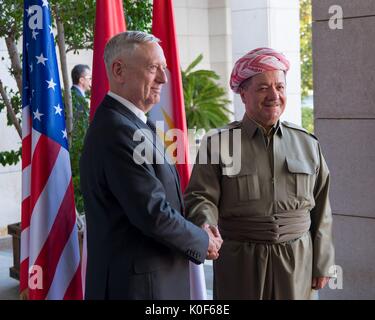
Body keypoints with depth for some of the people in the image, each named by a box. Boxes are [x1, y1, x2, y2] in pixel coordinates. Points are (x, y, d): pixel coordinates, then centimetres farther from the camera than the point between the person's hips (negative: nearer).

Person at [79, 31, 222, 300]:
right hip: (137, 285, -9)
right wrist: (203, 242, -8)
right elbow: (153, 214, -23)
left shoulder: (134, 124, 11)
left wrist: (199, 230, 0)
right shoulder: (117, 131, -21)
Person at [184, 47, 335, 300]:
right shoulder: (217, 144, -2)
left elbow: (321, 212, 10)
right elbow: (201, 196, -6)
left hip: (297, 263, 2)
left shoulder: (308, 144, 7)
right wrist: (206, 227, -27)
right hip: (240, 265, -2)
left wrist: (322, 264, 8)